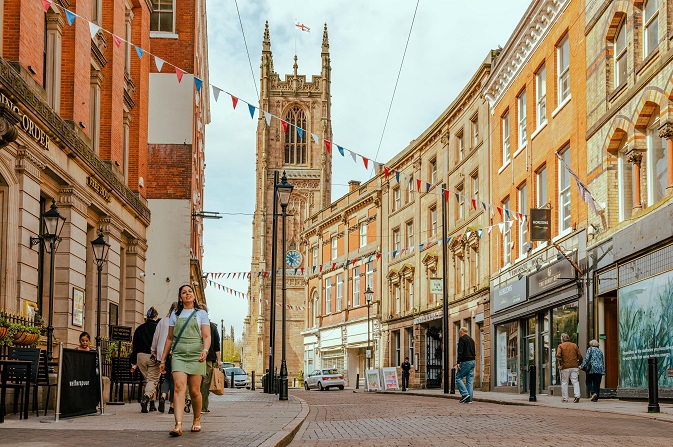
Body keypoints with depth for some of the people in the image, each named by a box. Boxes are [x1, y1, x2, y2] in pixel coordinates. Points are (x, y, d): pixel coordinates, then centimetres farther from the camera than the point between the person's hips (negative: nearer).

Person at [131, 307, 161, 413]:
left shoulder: (139, 328, 10)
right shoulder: (158, 327, -4)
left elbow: (135, 346, 12)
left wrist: (134, 362, 17)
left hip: (141, 356, 4)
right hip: (153, 357, -4)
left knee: (148, 379, 17)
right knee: (153, 380, -3)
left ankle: (152, 403, 17)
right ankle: (146, 397, -30)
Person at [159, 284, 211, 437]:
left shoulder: (201, 314, 8)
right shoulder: (175, 315, 14)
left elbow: (206, 336, 1)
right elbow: (170, 338, 18)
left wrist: (205, 350, -19)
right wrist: (163, 360, 15)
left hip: (196, 356, -1)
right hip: (178, 355, 1)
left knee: (194, 390, 0)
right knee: (179, 386, -16)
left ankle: (197, 419, 25)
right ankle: (178, 425, -26)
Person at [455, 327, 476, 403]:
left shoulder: (462, 339, -5)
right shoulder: (471, 339, 20)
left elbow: (460, 352, -14)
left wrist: (458, 362, -16)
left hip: (466, 362, -8)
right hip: (473, 361, 8)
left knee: (458, 377, -1)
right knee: (470, 380, 6)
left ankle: (465, 394, -13)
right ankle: (469, 399, 2)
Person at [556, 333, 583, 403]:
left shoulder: (561, 346, 1)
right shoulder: (575, 345, 11)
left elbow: (558, 355, -15)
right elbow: (580, 356, 8)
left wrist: (560, 364, -8)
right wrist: (578, 364, 17)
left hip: (565, 367, -2)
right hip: (574, 367, 2)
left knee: (564, 383, 7)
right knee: (575, 381, 2)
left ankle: (565, 398, 8)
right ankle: (577, 395, -17)